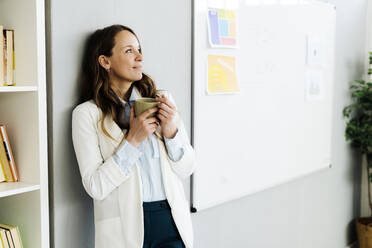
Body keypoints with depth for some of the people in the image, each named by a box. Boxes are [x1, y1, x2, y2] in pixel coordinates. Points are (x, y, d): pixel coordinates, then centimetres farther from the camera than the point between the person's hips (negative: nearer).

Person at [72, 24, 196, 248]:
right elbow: (95, 187, -11)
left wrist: (171, 131, -11)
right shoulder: (87, 113, -6)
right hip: (126, 225, -3)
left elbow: (187, 169, 4)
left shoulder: (160, 101, 4)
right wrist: (133, 140, -16)